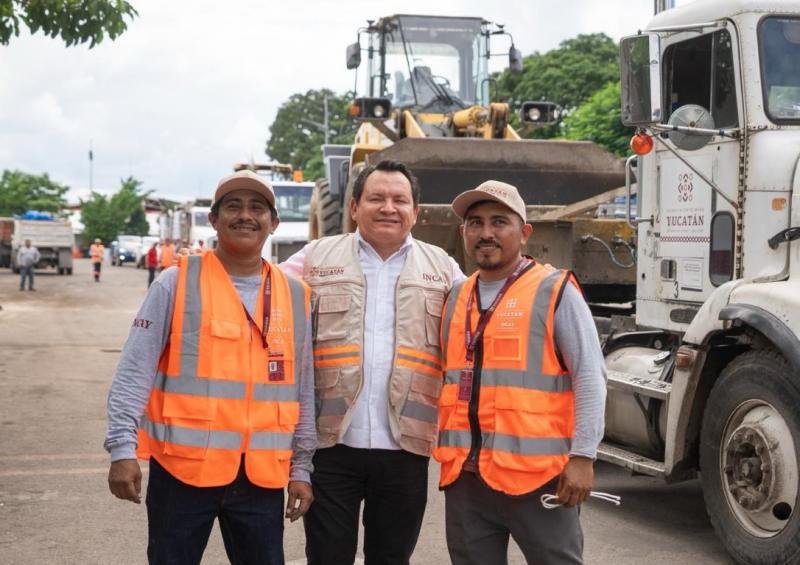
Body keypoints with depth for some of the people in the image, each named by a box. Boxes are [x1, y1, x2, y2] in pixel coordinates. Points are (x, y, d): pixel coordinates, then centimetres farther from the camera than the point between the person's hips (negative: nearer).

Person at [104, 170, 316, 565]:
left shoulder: (296, 296, 7)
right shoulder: (177, 283, -3)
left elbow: (304, 389, 11)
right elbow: (134, 371, -3)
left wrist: (301, 468, 10)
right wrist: (123, 448, -10)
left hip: (262, 475, 3)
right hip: (183, 468, -3)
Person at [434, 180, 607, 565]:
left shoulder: (554, 292, -5)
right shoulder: (456, 298, 13)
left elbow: (589, 377, -8)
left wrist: (582, 455, -14)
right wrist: (445, 452, 15)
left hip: (536, 474, -6)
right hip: (464, 476, 6)